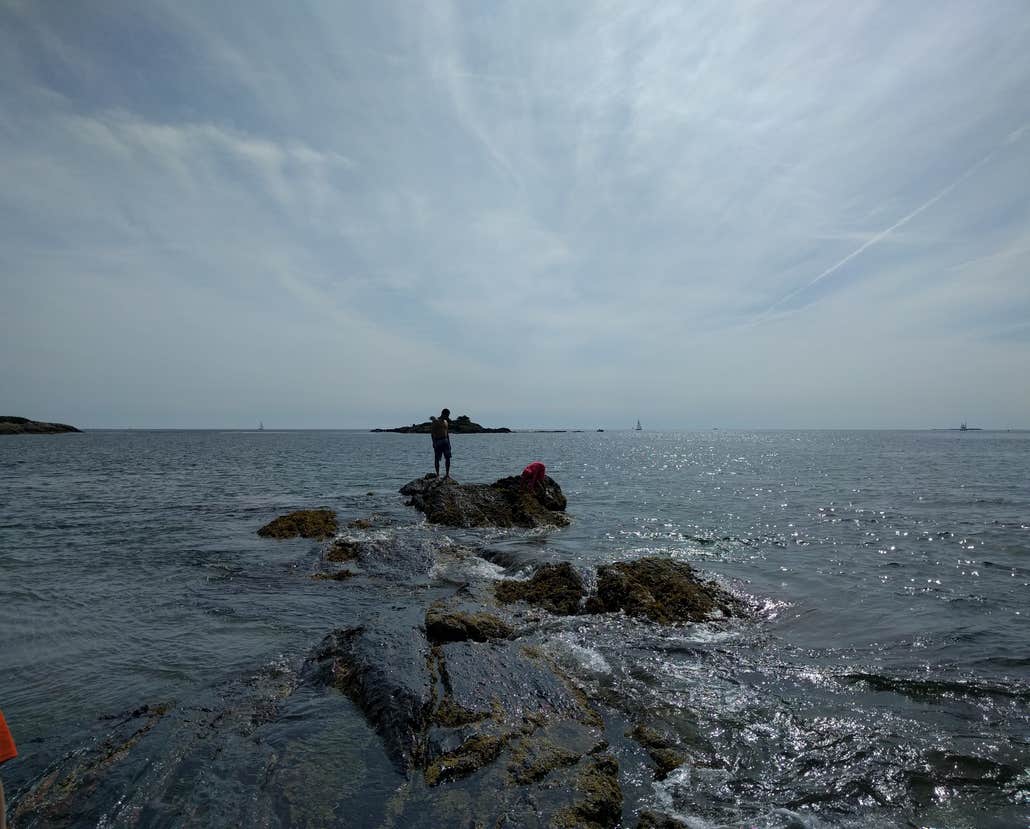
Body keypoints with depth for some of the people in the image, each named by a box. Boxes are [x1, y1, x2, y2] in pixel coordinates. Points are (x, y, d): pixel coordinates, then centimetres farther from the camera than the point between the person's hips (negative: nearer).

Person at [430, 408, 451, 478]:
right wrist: (434, 442, -16)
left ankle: (447, 474, 6)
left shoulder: (446, 422, 17)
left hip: (445, 440, 6)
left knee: (448, 457, 0)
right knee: (437, 459, 0)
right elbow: (432, 431, -9)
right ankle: (437, 474, 7)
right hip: (438, 441, -6)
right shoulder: (436, 421, -4)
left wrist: (449, 442, 15)